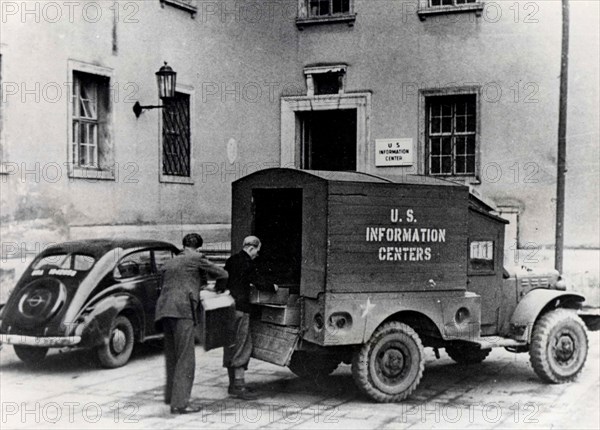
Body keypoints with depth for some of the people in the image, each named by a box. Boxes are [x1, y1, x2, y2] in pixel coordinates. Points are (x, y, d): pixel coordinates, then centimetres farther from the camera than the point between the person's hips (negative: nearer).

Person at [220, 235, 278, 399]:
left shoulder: (231, 261, 13)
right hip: (240, 309, -9)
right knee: (242, 345, -5)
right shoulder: (247, 263, -12)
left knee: (231, 345, 13)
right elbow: (259, 282, -8)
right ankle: (239, 386, -7)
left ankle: (233, 383, 19)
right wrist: (273, 287, 11)